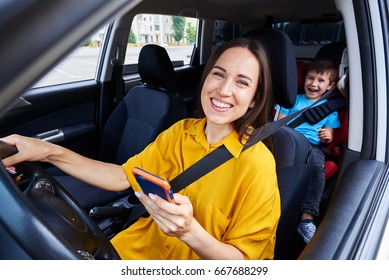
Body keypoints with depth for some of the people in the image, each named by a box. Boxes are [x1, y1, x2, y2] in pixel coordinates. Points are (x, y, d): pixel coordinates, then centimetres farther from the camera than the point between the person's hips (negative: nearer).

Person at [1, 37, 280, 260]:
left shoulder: (256, 164, -21)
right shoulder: (182, 131, -3)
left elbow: (242, 260, -16)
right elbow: (124, 176, -1)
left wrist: (188, 230, -36)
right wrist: (52, 152, -11)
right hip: (146, 244, 5)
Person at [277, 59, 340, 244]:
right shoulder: (294, 99, 25)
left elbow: (328, 138, 19)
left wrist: (327, 138, -6)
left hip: (313, 145, 0)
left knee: (317, 166, -35)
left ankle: (308, 217, -34)